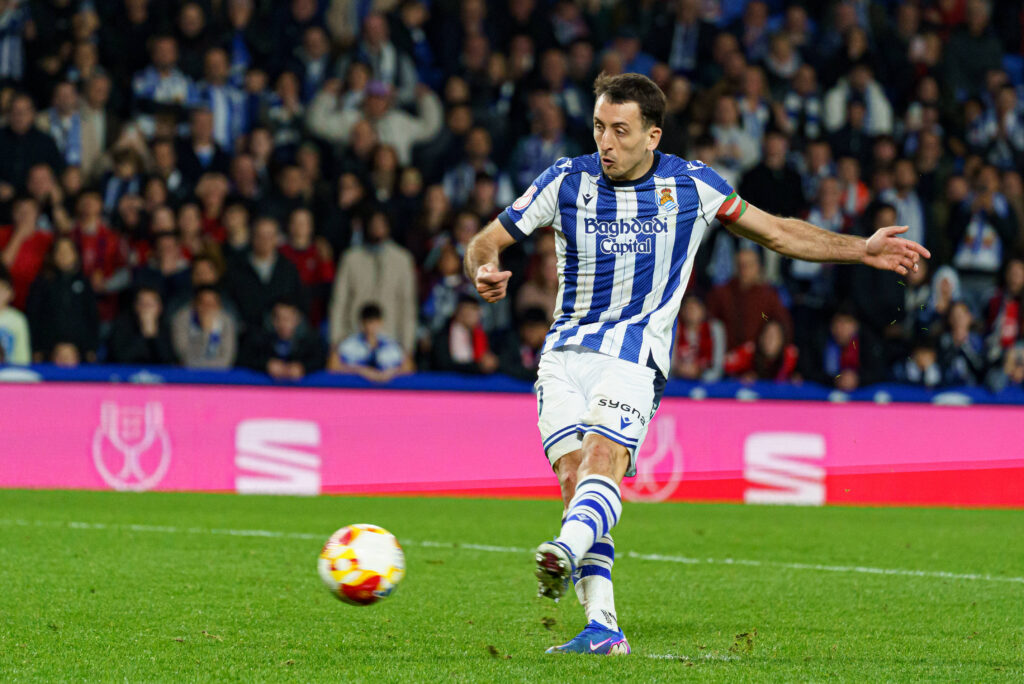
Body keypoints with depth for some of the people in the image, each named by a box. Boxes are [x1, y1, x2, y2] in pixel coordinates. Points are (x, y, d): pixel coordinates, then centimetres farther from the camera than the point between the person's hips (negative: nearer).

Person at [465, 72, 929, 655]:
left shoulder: (690, 185, 3)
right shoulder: (567, 181, 5)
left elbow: (778, 233, 14)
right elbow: (487, 240, 10)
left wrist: (862, 250, 6)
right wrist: (485, 269, -15)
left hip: (635, 355, -2)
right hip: (565, 352, 2)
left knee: (603, 456, -28)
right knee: (572, 473, -15)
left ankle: (566, 553, -54)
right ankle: (602, 629, -16)